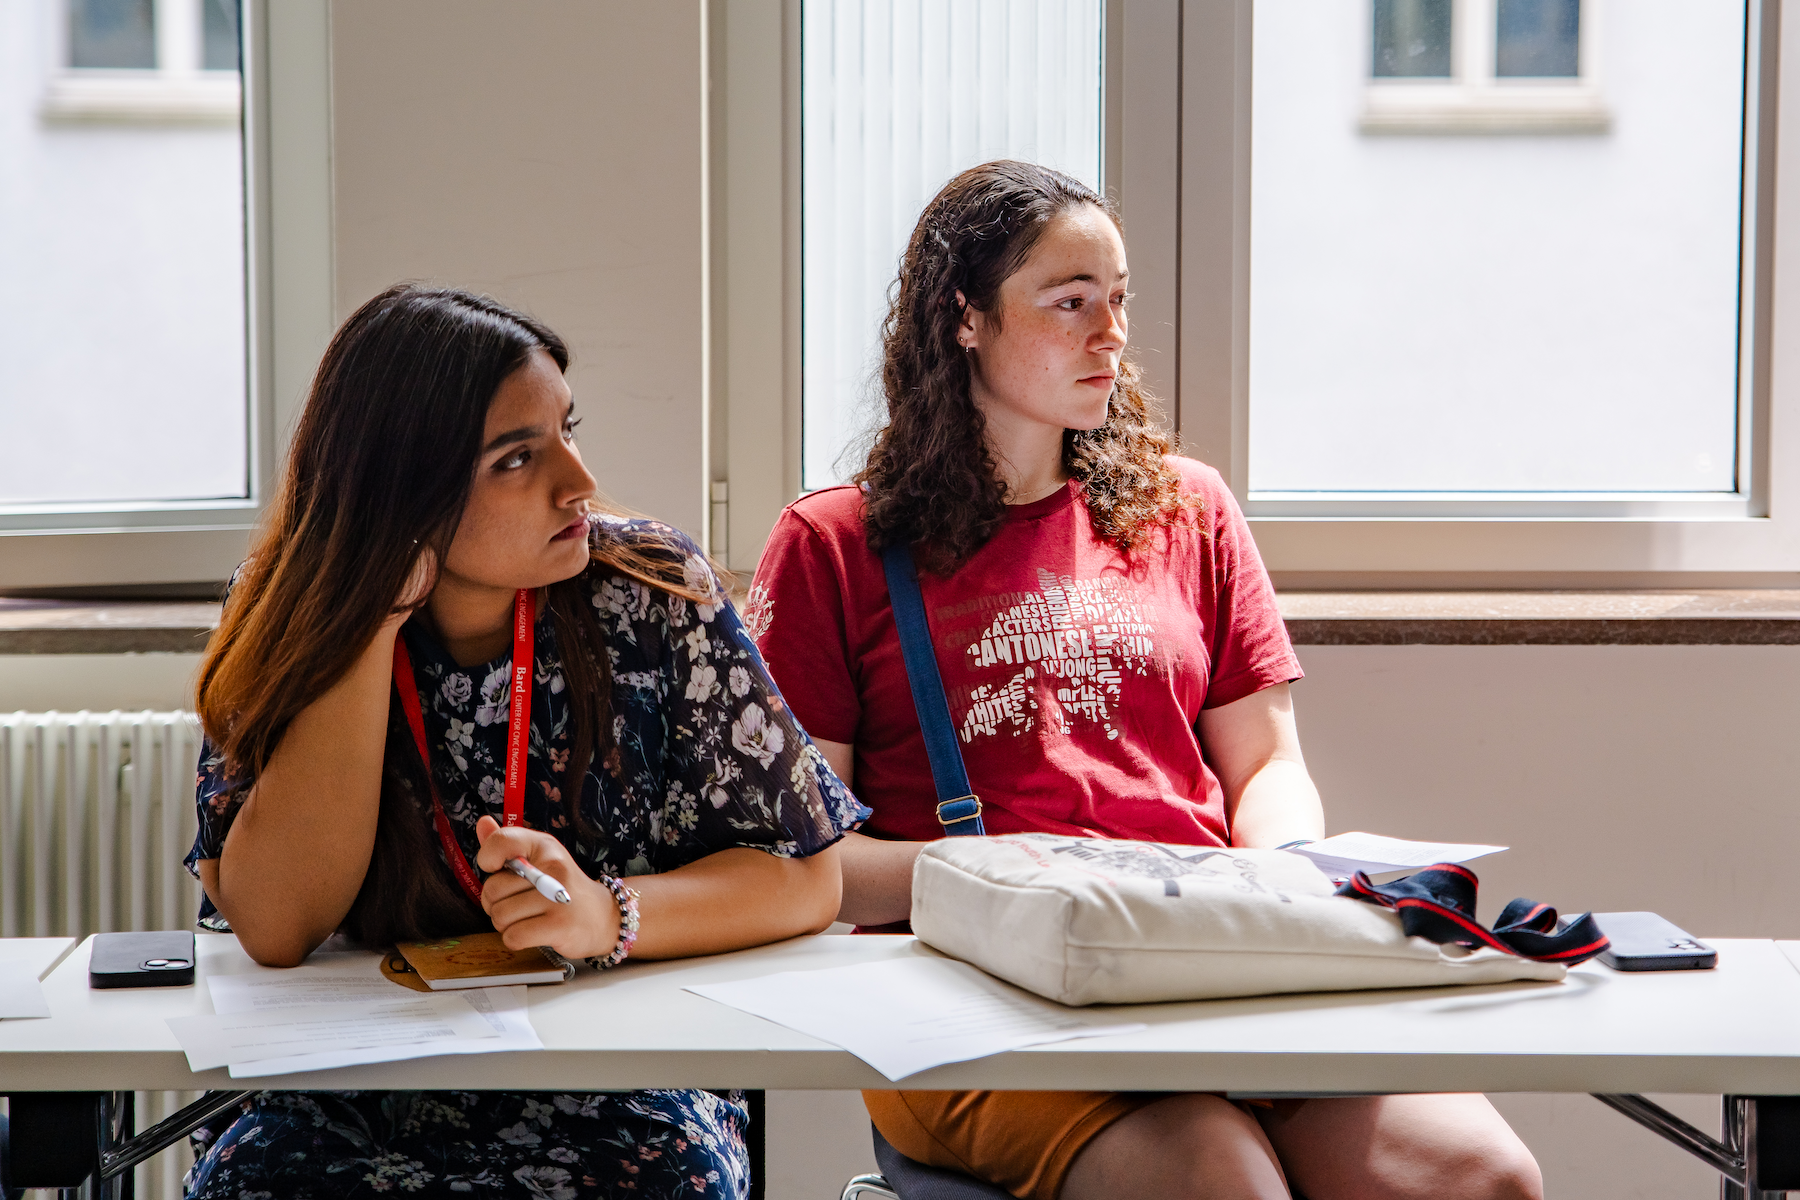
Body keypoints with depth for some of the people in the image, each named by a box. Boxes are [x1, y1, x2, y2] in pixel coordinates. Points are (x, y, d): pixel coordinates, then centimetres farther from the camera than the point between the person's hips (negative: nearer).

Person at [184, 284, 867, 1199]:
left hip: (618, 1088, -1)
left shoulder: (650, 594, -4)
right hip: (352, 1105, 1)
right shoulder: (287, 616, -3)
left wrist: (608, 916, -23)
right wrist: (375, 613, -18)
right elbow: (274, 927, -16)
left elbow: (806, 877, -3)